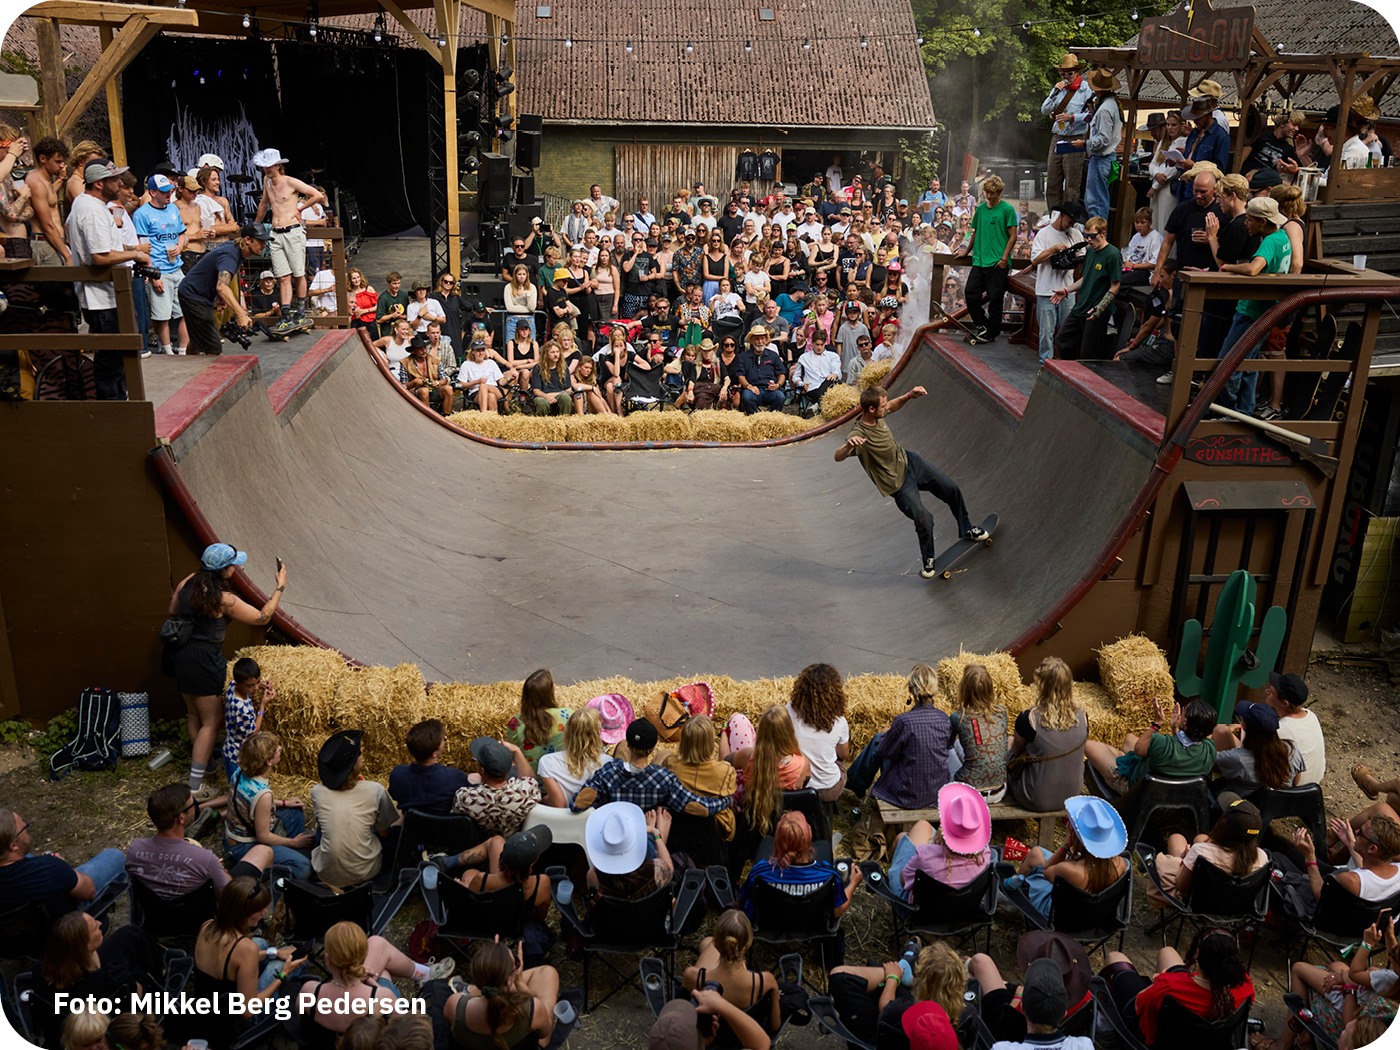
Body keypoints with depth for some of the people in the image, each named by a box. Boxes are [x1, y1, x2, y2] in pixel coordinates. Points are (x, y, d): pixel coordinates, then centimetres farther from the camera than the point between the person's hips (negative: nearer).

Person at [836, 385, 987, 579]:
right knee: (924, 524, -12)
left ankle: (966, 530, 39)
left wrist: (909, 396, -5)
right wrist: (849, 445, -70)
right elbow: (838, 457, -49)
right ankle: (928, 561, 20)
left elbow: (893, 406, 13)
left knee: (952, 490, 12)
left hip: (909, 461, 8)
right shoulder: (859, 434, -34)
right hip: (899, 484, -8)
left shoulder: (877, 414, -11)